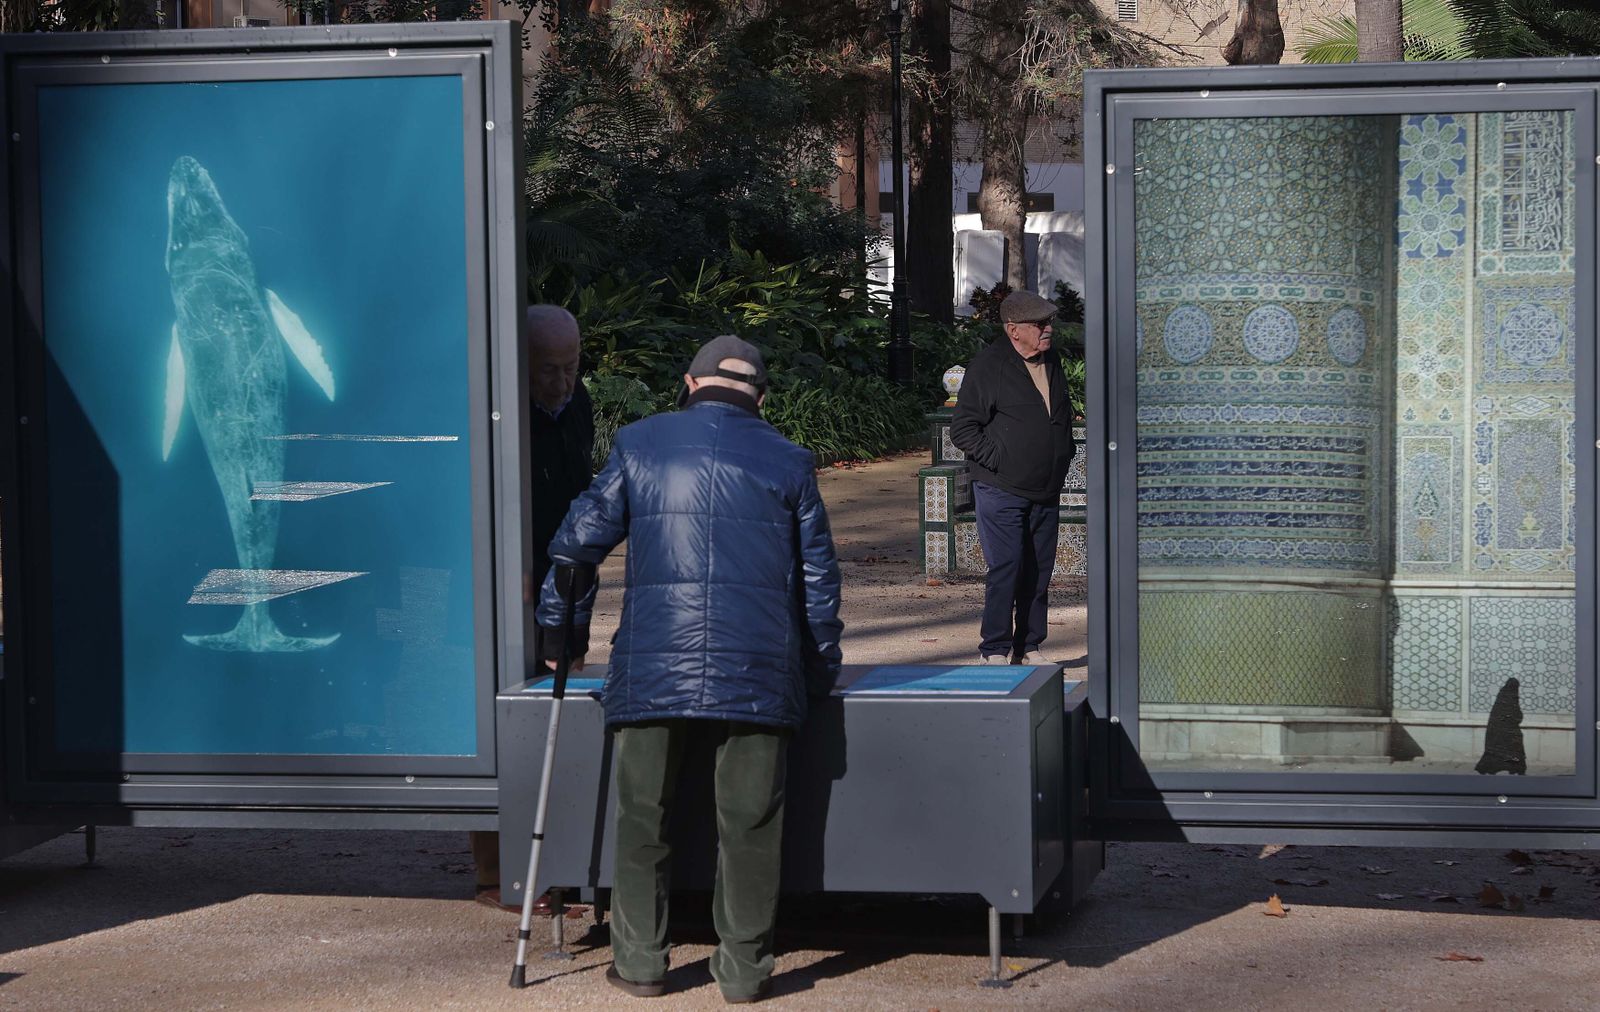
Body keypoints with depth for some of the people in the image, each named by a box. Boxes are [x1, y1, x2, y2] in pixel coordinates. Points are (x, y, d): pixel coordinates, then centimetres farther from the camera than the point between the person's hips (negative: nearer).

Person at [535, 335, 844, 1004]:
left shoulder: (638, 444, 10)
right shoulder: (787, 461, 11)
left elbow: (577, 542, 12)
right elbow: (817, 573, 13)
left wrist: (561, 635, 24)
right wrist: (820, 669, 24)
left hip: (651, 668, 0)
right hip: (757, 672, 0)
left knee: (642, 817, 9)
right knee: (748, 822, 5)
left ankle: (639, 962, 15)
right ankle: (744, 970, 10)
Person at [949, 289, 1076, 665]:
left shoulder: (1052, 361, 11)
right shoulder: (987, 366, -10)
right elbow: (962, 429, -10)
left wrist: (1063, 456, 16)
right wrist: (998, 461, -14)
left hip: (1046, 492, 7)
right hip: (1001, 490, -6)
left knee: (1039, 570, 8)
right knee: (1006, 568, -11)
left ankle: (1029, 647, 16)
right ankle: (995, 650, -2)